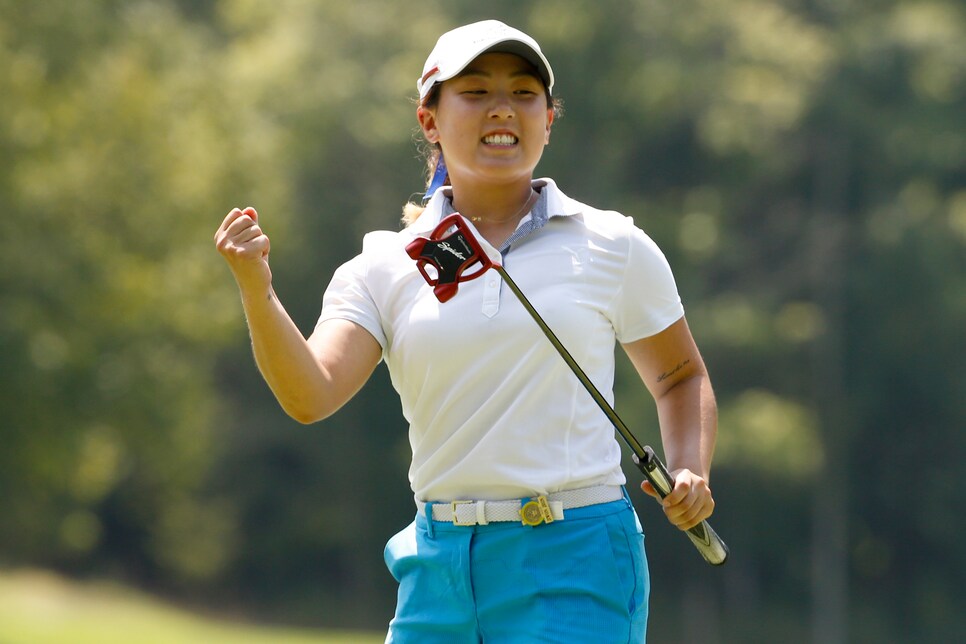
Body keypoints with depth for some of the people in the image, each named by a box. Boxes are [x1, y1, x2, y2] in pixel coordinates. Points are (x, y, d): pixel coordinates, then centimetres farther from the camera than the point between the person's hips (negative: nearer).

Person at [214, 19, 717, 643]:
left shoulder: (613, 246, 4)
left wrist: (691, 473, 0)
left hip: (574, 567, -2)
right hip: (439, 567, 2)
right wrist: (258, 292, -27)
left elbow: (680, 376, 19)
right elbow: (312, 394, -10)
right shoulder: (385, 266, 5)